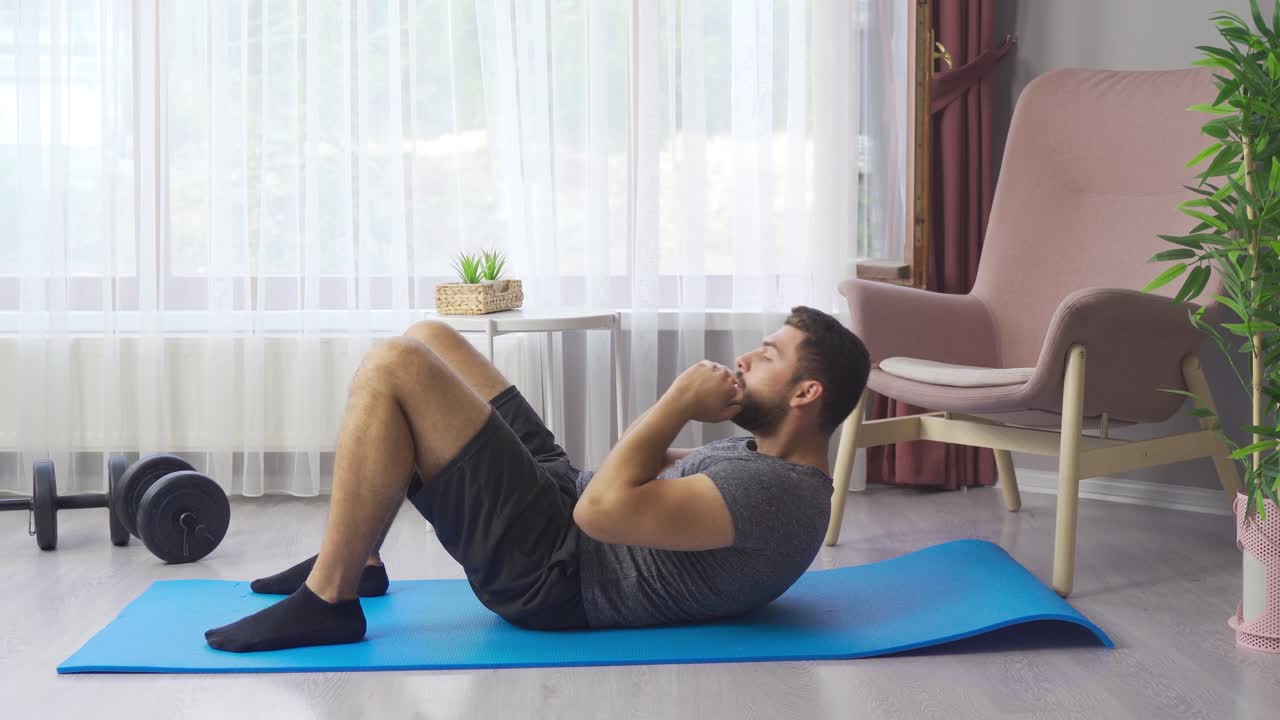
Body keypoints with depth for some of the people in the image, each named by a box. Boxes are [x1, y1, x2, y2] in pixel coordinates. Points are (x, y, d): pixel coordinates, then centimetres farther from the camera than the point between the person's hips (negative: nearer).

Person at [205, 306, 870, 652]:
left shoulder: (780, 495, -23)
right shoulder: (764, 456, 10)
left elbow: (604, 508, -32)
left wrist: (682, 401, -20)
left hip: (547, 569, -10)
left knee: (390, 370, -21)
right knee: (428, 340, 15)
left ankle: (327, 601, -12)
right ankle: (355, 558, 19)